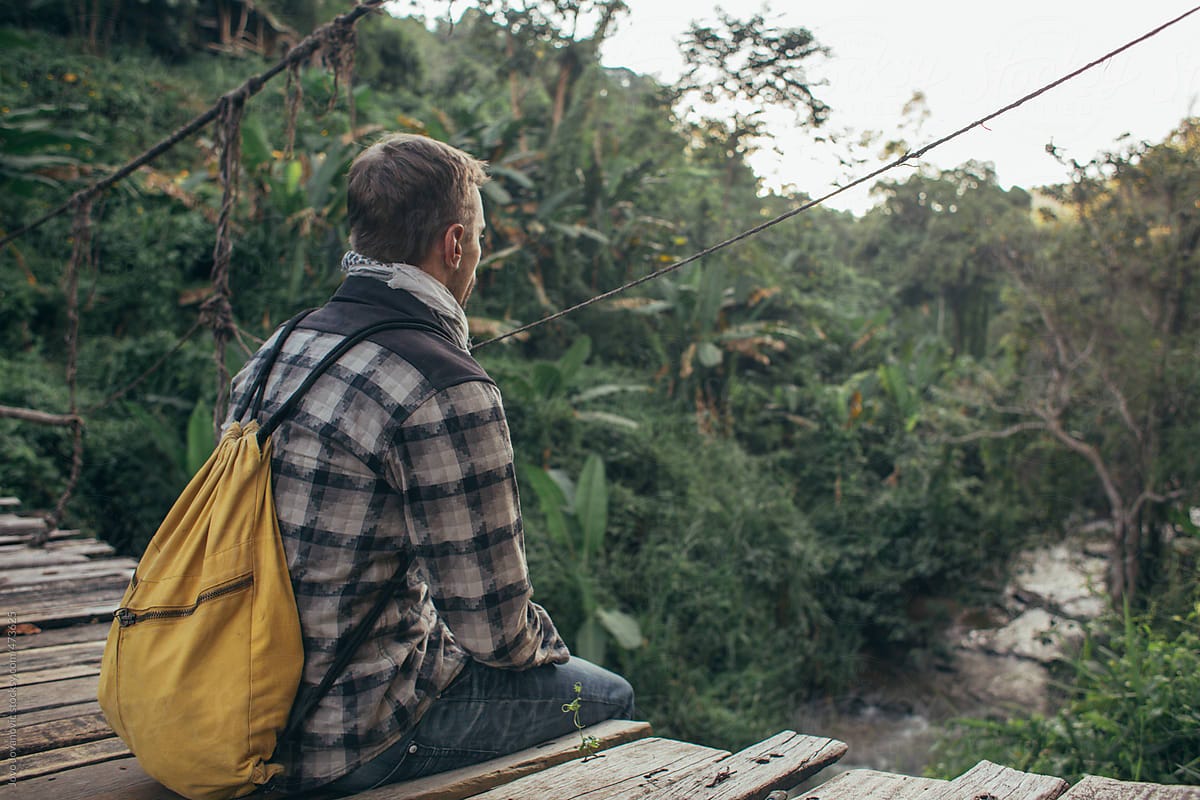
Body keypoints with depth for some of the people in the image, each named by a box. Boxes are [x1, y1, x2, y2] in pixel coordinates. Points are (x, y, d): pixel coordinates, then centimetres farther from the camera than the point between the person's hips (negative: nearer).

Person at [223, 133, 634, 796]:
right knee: (607, 698, 12)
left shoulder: (275, 351, 2)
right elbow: (492, 628, -18)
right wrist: (545, 643, 5)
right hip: (350, 743, -8)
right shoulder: (448, 392, -24)